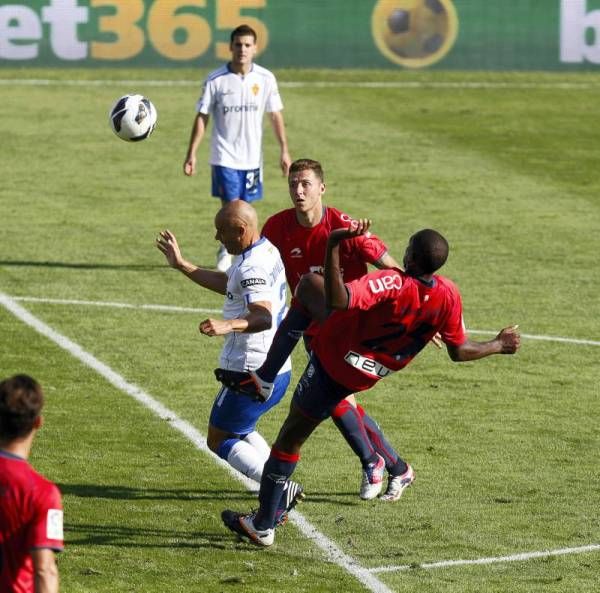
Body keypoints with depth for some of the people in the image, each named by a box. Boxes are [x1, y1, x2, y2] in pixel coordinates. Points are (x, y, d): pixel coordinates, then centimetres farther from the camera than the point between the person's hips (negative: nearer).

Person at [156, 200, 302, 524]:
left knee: (219, 440, 1)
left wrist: (228, 325, -52)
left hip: (253, 370, -10)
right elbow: (226, 284, 27)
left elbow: (264, 317, -36)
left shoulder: (253, 266, -22)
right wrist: (182, 265, 31)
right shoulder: (264, 252, 11)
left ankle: (281, 488, -10)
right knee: (241, 430, 28)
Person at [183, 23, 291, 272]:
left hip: (252, 156, 3)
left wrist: (284, 150, 5)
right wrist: (191, 154, -5)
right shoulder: (215, 80, -7)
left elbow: (276, 115, 7)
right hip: (224, 156, -3)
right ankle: (226, 250, 12)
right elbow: (202, 118, -2)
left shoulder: (265, 79, -2)